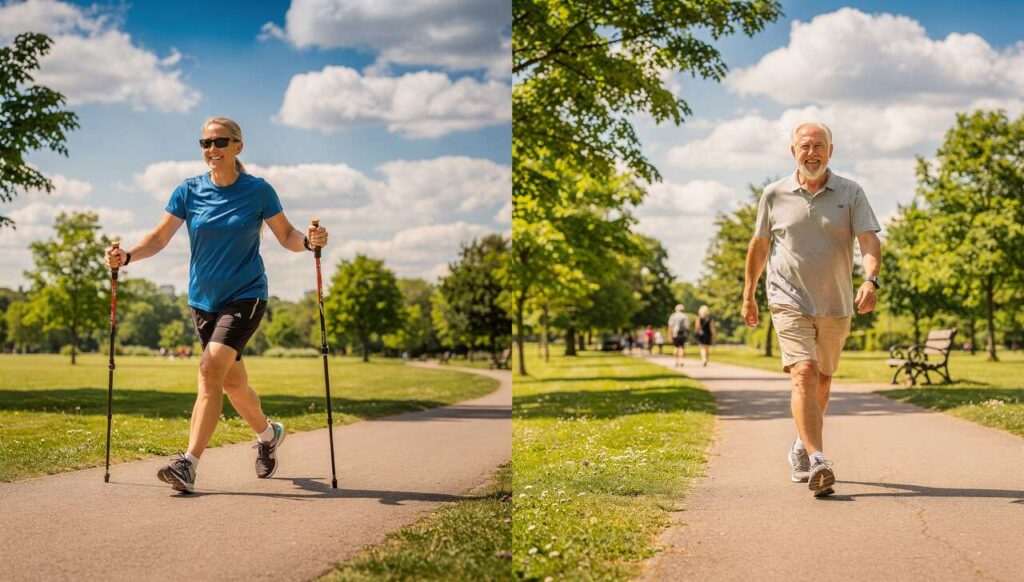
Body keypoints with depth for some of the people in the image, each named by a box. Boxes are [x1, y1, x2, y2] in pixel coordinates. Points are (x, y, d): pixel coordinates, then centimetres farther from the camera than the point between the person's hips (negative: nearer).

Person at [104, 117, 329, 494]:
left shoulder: (258, 191, -7)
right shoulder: (188, 192, -1)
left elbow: (286, 236, 0)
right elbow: (160, 237, -2)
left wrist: (309, 241, -22)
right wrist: (127, 256, -20)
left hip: (245, 296, -4)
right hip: (203, 299, 4)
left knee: (211, 369, -22)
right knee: (232, 381, 15)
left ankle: (189, 464, -25)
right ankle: (268, 435, 42)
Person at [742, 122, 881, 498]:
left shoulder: (851, 194, 0)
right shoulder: (774, 196, 2)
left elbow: (869, 240, -10)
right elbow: (759, 246, 12)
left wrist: (870, 280, -29)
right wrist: (748, 295, 16)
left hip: (836, 306, 2)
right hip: (790, 302, -2)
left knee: (821, 382, 15)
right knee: (803, 375, -19)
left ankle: (802, 447, 38)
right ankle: (817, 463, -27)